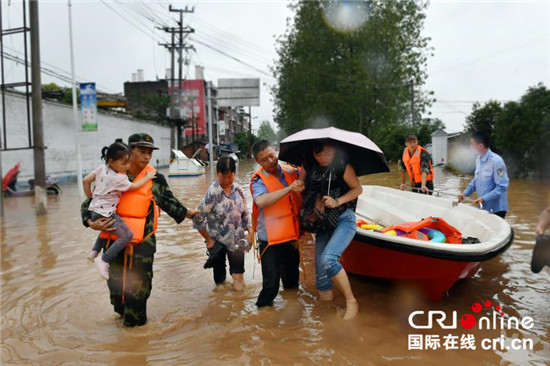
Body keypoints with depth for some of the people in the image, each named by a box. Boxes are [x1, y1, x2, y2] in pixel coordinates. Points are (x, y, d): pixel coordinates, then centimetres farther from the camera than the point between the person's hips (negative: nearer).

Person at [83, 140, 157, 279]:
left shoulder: (102, 168, 0)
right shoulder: (118, 178, -20)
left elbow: (85, 180, 5)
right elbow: (134, 186, -6)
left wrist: (90, 196, 20)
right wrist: (148, 177, 6)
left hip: (95, 210, 9)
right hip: (105, 213, -9)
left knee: (108, 229, 36)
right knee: (127, 235, -13)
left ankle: (94, 252, 32)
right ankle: (104, 260, -13)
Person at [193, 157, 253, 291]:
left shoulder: (238, 190, -3)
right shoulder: (212, 193, -19)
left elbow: (245, 213, 8)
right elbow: (198, 219, -18)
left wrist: (250, 231, -3)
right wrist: (209, 240, -11)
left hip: (237, 239, 3)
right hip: (218, 241, -3)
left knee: (238, 269, 7)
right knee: (219, 278, 12)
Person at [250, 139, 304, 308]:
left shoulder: (292, 171, 2)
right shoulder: (258, 180, -13)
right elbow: (261, 201, -33)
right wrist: (289, 188, -36)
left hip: (292, 237, 6)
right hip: (270, 241, -5)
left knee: (292, 281, 23)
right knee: (271, 285, -3)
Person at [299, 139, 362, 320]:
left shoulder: (342, 165, -11)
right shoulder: (308, 165, 0)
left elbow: (358, 189, -2)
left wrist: (338, 201, -15)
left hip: (344, 219, -5)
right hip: (322, 223, 5)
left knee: (328, 259, -25)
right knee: (320, 270, 3)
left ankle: (351, 302, -8)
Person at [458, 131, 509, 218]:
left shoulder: (496, 161, -18)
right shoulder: (478, 159, 6)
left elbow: (502, 186, -20)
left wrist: (484, 199, -25)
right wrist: (465, 193, 7)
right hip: (482, 207, 7)